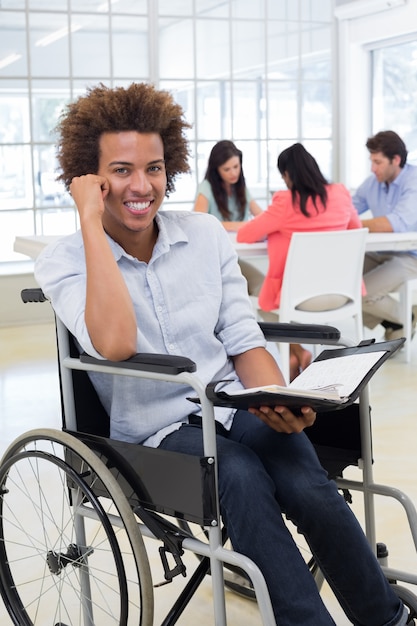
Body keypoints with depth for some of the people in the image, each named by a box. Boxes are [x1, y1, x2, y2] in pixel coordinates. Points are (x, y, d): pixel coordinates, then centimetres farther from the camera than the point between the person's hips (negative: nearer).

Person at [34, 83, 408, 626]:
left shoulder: (206, 235, 6)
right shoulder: (63, 262, -5)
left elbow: (243, 341, 8)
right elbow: (116, 343, -24)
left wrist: (278, 402, -13)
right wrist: (91, 221, -20)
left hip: (233, 405, 3)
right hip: (156, 432, -2)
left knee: (310, 490, -25)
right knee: (242, 478, -33)